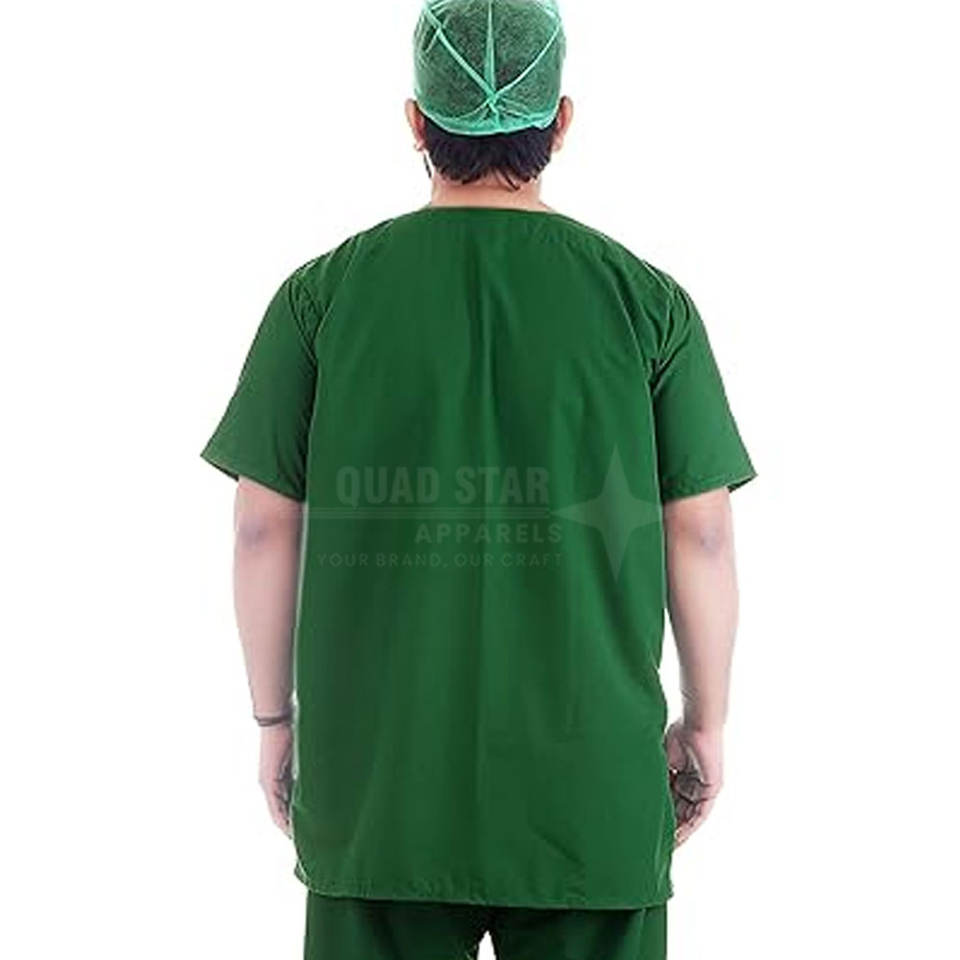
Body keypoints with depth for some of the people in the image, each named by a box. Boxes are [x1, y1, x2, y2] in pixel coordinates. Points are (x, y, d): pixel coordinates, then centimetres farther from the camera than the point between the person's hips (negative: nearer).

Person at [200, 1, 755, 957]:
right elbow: (700, 533, -2)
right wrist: (705, 724, 11)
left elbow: (264, 526, 0)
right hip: (589, 782, 0)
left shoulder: (321, 294, -1)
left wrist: (275, 719, 12)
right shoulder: (647, 300, -2)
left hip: (375, 774, 1)